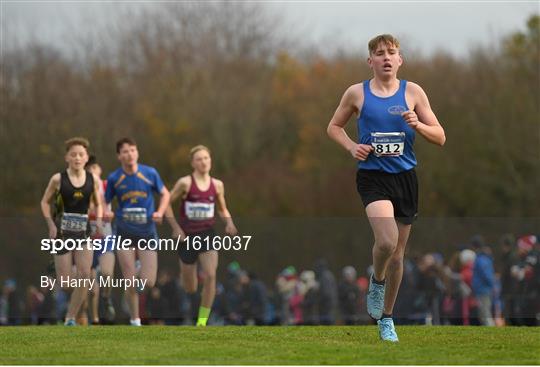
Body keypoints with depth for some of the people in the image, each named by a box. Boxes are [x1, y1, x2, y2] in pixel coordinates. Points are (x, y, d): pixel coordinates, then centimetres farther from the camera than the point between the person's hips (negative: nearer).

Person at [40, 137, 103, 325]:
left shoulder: (93, 180, 2)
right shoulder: (58, 179, -4)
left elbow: (98, 205, 15)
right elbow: (45, 202, 5)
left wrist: (99, 221, -4)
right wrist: (51, 225, -7)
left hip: (83, 232, 2)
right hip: (62, 231, -2)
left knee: (85, 275, -13)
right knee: (64, 282, -3)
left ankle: (71, 317, -3)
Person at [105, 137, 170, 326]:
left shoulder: (150, 173, -2)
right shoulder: (114, 178, -2)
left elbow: (165, 193, 11)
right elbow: (104, 202, 8)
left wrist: (160, 212, -6)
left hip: (147, 232, 0)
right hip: (124, 233, 0)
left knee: (149, 282, -6)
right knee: (130, 282, -6)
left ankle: (141, 270, 31)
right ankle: (135, 319, 12)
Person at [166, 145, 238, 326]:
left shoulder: (217, 185, 3)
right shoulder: (185, 183, -9)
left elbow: (223, 209, 17)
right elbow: (167, 203, -4)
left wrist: (229, 223, -3)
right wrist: (176, 227, -11)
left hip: (208, 234, 2)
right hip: (187, 236, -2)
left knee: (210, 275, -21)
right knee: (190, 289, 7)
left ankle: (202, 321, -12)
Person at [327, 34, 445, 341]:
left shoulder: (413, 92, 3)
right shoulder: (356, 93, 1)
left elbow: (440, 137, 4)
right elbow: (334, 126, 15)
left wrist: (417, 125, -16)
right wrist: (352, 146, -4)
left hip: (405, 177, 2)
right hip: (372, 176, -2)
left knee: (398, 253, 10)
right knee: (387, 241, -26)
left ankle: (386, 318, 27)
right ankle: (377, 281, 7)